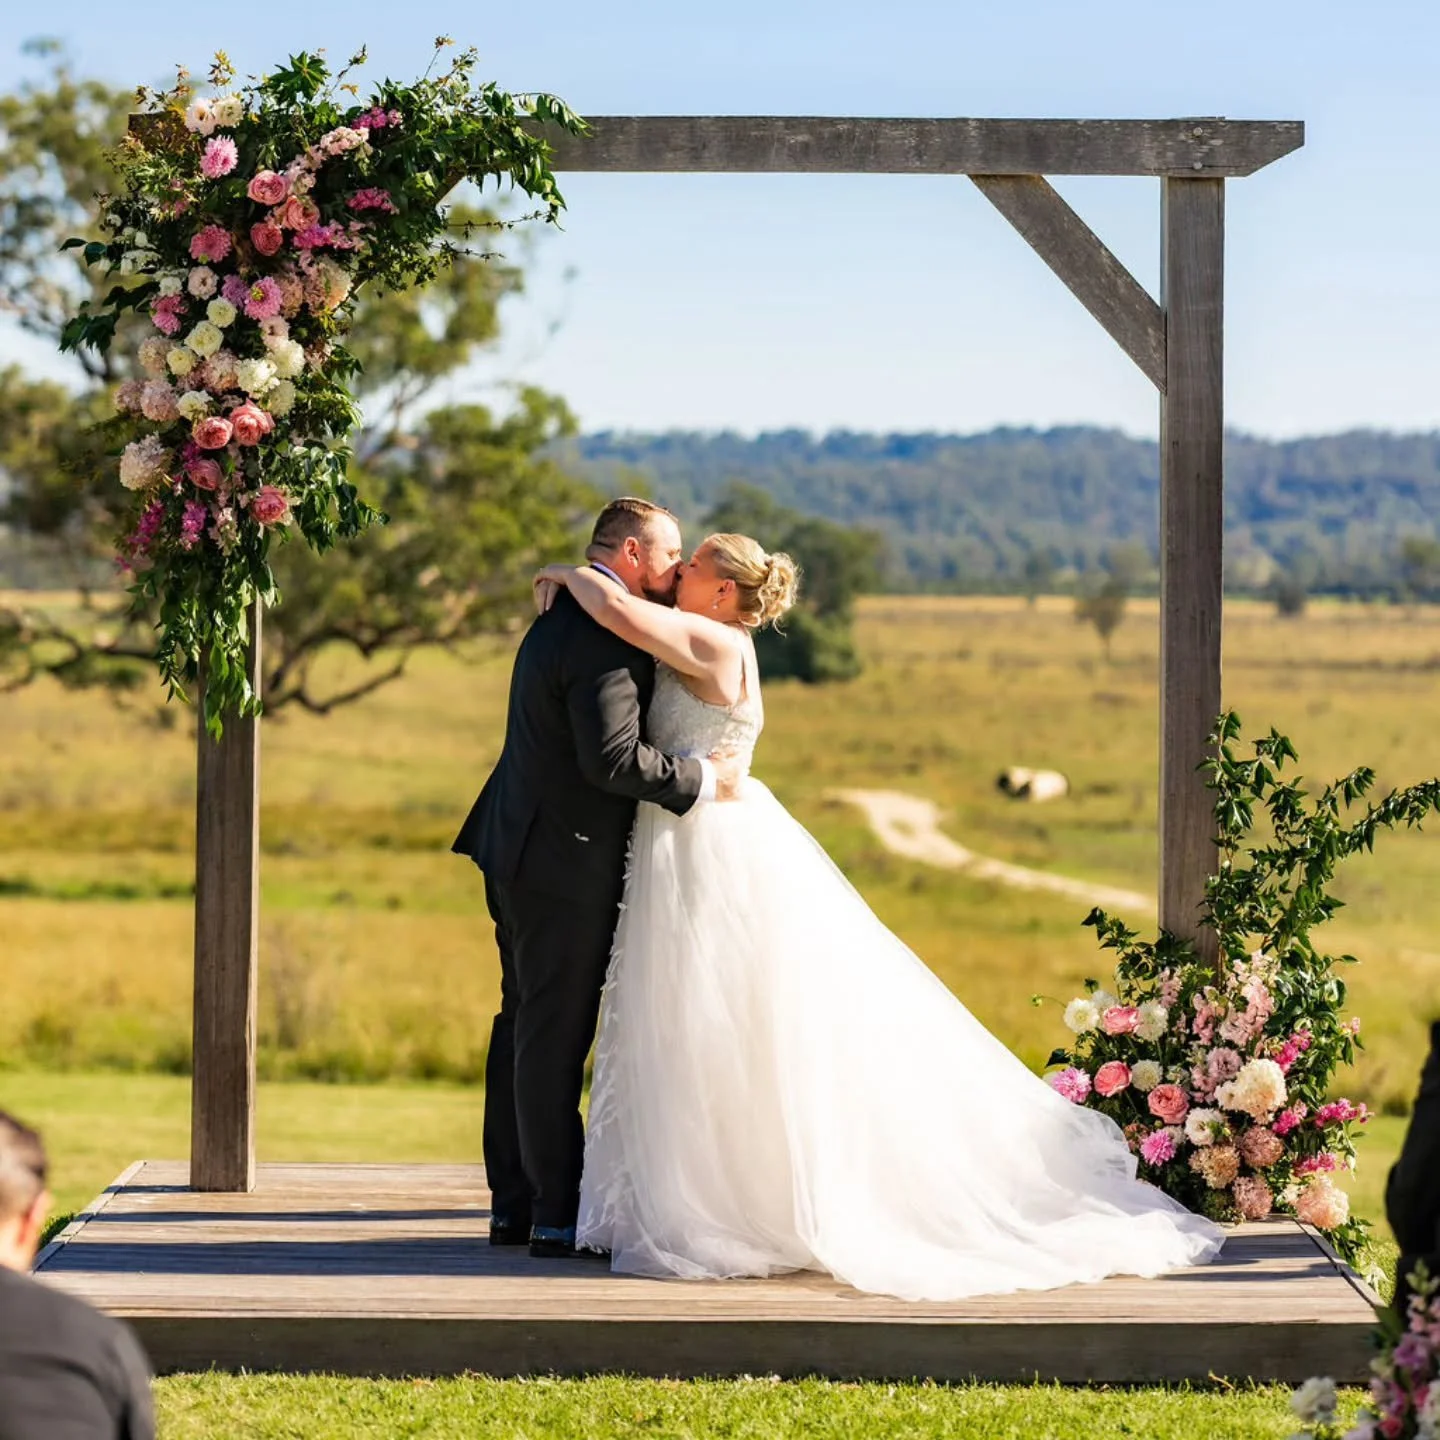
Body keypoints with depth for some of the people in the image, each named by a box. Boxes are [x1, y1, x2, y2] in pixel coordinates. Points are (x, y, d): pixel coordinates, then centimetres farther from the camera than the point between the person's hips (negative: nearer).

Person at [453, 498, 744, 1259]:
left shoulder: (565, 620, 13)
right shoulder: (604, 640, -20)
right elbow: (612, 758, -27)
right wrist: (701, 777, -16)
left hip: (521, 853, 10)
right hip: (565, 862, -10)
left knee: (525, 1025, 14)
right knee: (555, 1033, -5)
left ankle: (514, 1202, 21)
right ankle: (558, 1215, 0)